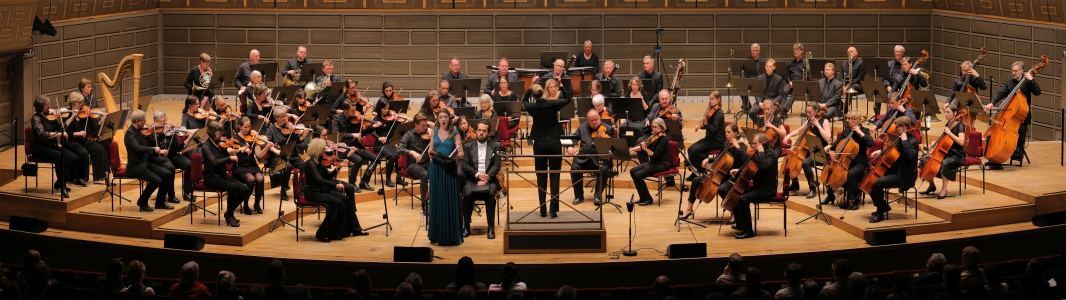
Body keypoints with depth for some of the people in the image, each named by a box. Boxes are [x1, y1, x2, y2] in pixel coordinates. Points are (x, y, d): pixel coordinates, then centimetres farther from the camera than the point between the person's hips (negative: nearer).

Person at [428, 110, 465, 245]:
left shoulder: (454, 133, 0)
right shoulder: (434, 132, 8)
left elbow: (461, 154, -5)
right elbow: (430, 150, 13)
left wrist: (453, 157, -25)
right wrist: (431, 154, -8)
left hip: (450, 168, -2)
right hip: (436, 168, 2)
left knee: (450, 201, -2)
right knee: (437, 201, 4)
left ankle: (451, 235, 4)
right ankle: (438, 235, 10)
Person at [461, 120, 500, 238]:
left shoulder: (495, 146, 11)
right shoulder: (468, 147, 12)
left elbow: (496, 166, 1)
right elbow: (464, 165, 2)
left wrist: (486, 178, -14)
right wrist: (477, 175, -15)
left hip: (489, 179, 0)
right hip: (472, 179, 0)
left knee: (490, 193, -33)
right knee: (467, 193, -31)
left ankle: (491, 227, -23)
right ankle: (466, 226, -17)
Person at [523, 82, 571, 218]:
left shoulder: (531, 107, -6)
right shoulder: (552, 104, -11)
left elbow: (524, 100, 19)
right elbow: (567, 99, 7)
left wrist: (530, 87, 15)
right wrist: (561, 86, 10)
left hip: (539, 144, 1)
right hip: (554, 143, -1)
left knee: (541, 178, 9)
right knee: (554, 177, 2)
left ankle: (543, 210, 7)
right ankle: (553, 209, -2)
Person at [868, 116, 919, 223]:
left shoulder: (912, 141, -14)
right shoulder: (900, 139, 12)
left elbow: (910, 156, -34)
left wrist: (904, 141, -27)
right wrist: (881, 152, 12)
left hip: (903, 176, -10)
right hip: (893, 171, 10)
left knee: (877, 183, -29)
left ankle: (880, 213, -15)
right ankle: (884, 206, 15)